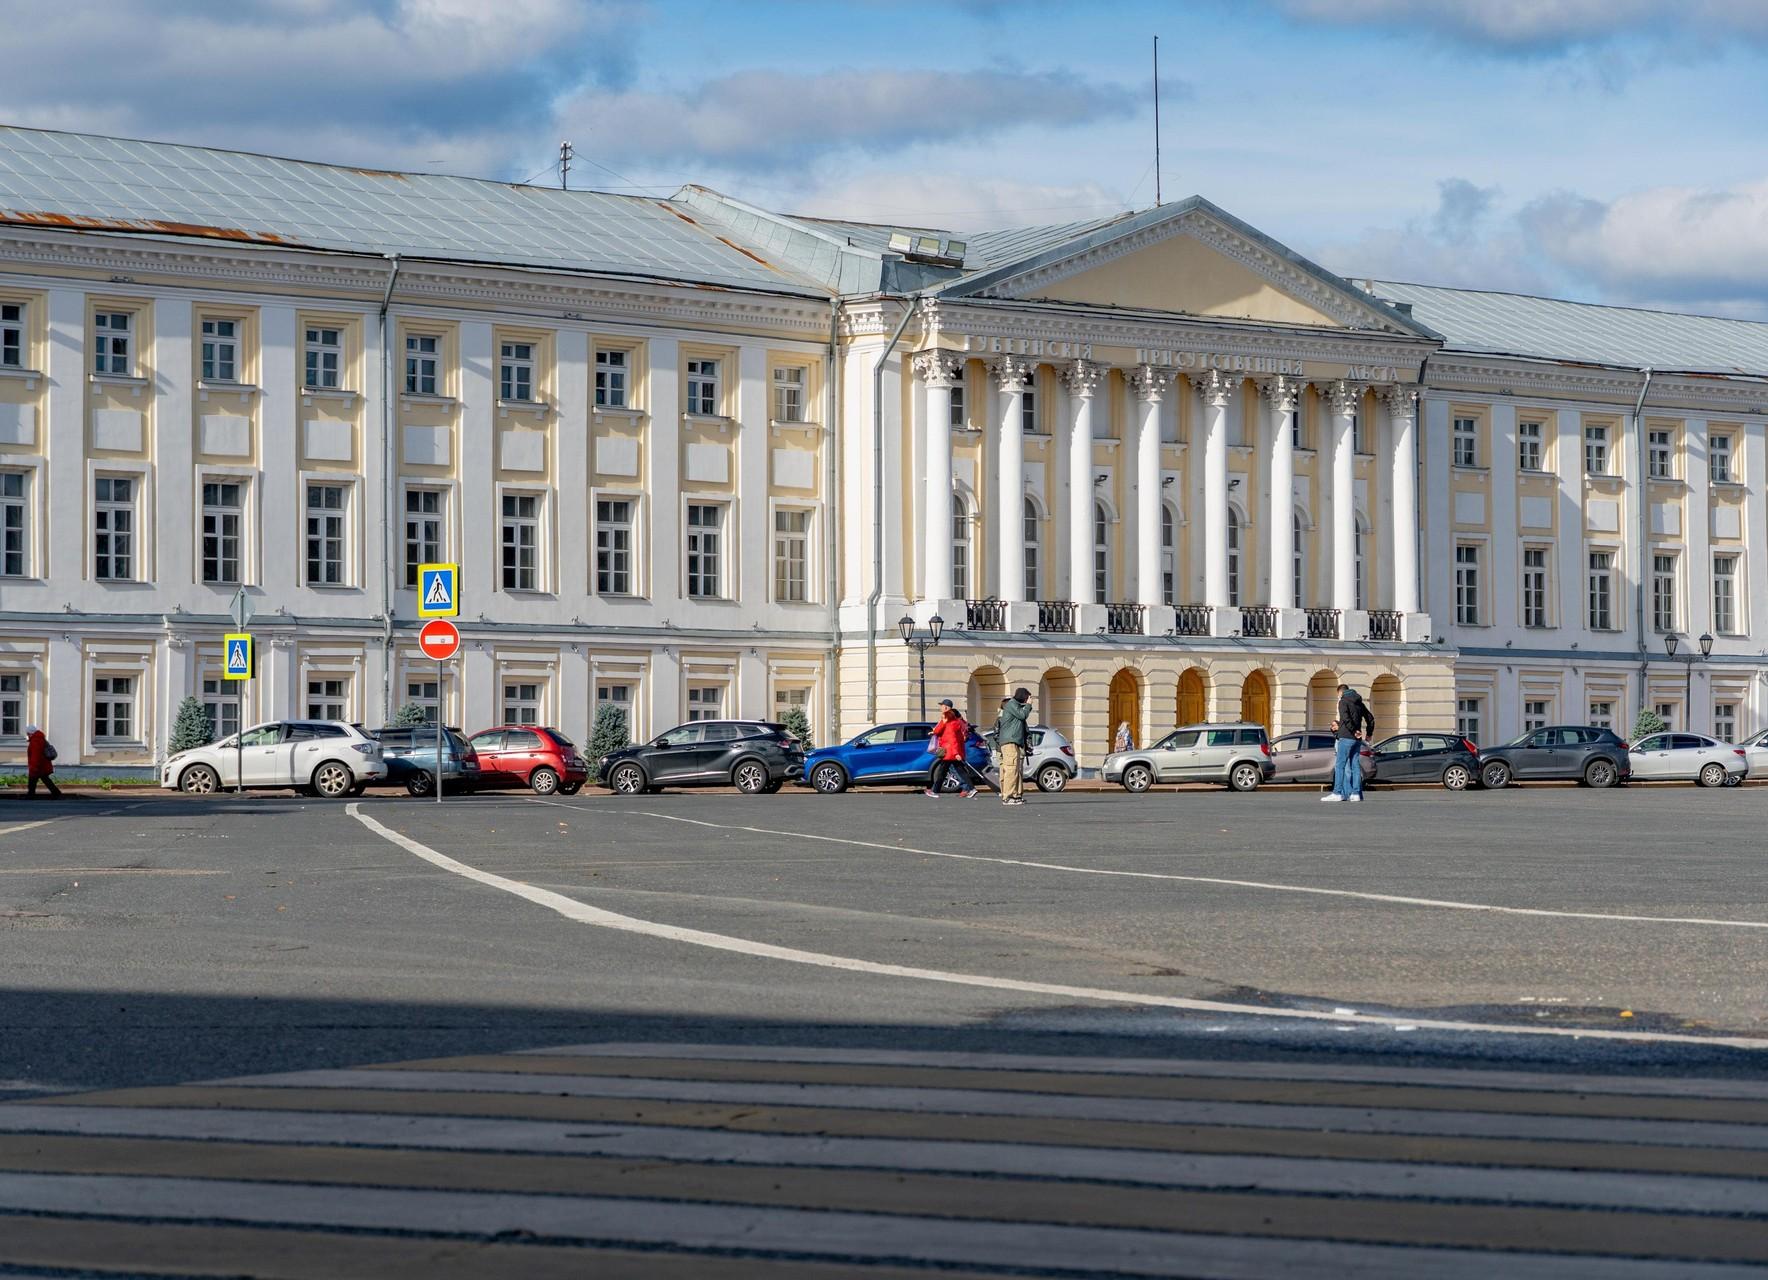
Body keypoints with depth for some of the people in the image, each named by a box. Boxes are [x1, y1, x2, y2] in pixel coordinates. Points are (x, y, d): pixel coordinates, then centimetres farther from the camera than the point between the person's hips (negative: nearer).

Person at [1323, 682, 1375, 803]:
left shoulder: (1343, 701, -4)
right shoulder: (1359, 702, 18)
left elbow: (1345, 718, -20)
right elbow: (1370, 719, 24)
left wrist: (1353, 731, -15)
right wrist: (1369, 733, 30)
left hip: (1346, 737, -7)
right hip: (1357, 739, 7)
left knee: (1340, 765, -8)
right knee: (1355, 766, 7)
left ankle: (1337, 793, -14)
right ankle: (1356, 793, 3)